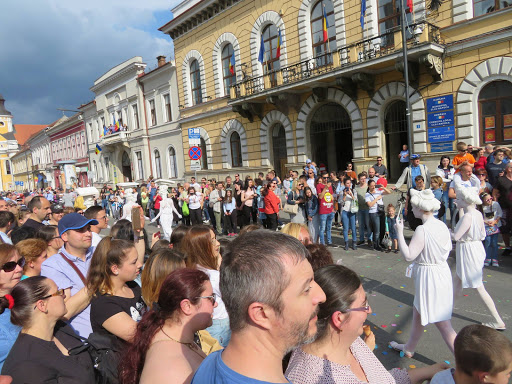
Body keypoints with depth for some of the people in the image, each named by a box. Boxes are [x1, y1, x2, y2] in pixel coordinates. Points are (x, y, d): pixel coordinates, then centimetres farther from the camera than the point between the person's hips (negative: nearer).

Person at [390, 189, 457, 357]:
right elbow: (448, 249, 13)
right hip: (442, 272, 9)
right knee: (418, 313, 23)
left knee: (443, 325, 4)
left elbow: (408, 255, -25)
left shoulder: (422, 230, -24)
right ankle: (409, 348, 40)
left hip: (429, 277, -9)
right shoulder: (442, 226, 2)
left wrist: (399, 232, -18)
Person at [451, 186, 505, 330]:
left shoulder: (467, 216, -24)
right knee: (458, 279, 21)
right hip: (477, 247, 10)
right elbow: (483, 235, 9)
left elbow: (456, 237, -23)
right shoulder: (478, 214, 3)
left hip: (468, 251, -10)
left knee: (479, 287, 3)